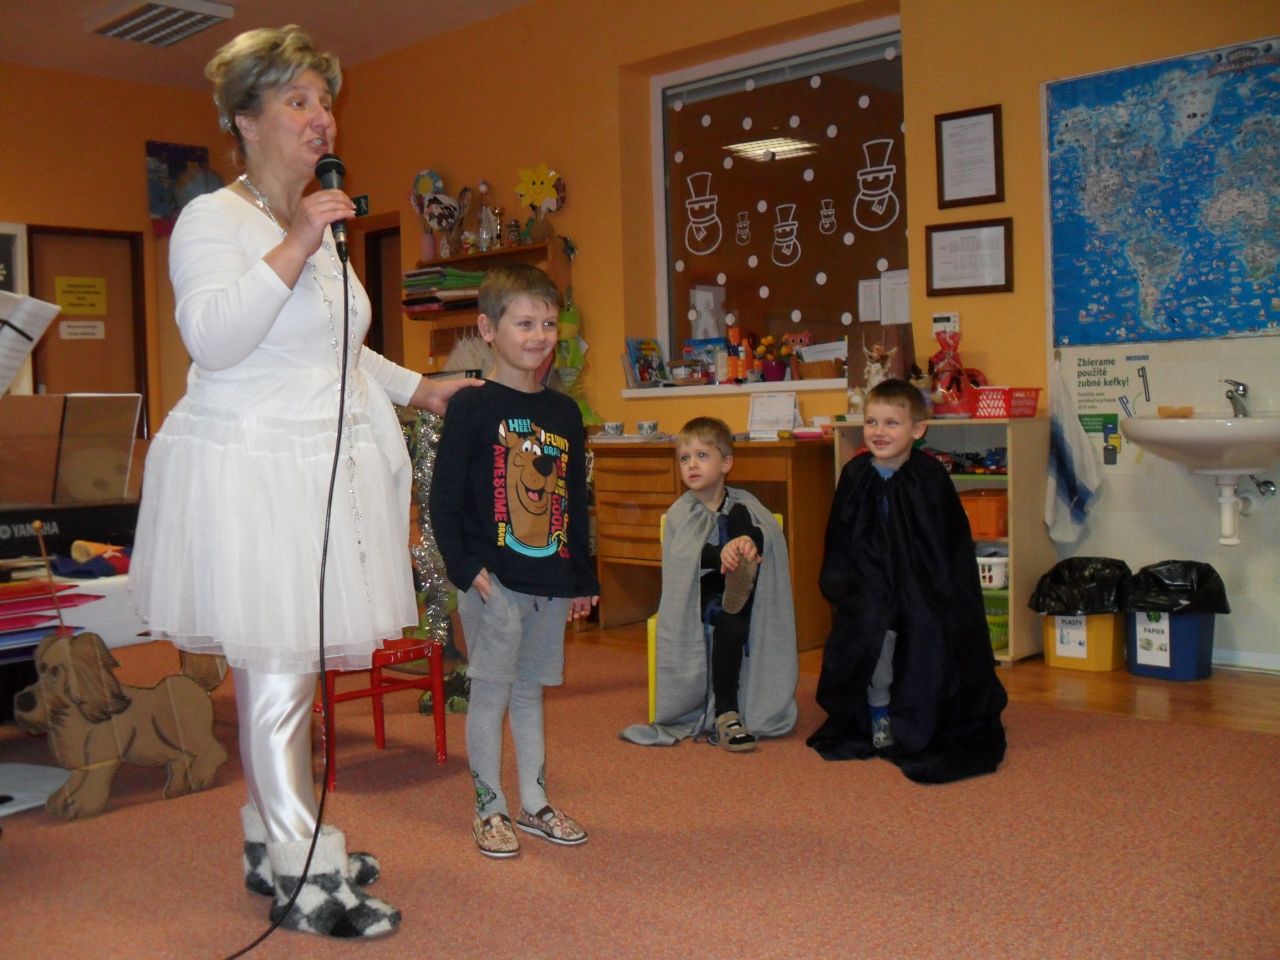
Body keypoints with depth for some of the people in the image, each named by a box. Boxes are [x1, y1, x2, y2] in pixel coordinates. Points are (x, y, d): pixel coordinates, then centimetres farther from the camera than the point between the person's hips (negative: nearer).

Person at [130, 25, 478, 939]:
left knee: (284, 669, 13)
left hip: (325, 471, 8)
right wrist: (295, 245, -23)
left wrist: (419, 389, 27)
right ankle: (306, 879, 5)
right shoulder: (213, 219, -7)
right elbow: (213, 338, -22)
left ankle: (274, 844, 25)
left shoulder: (317, 225, 19)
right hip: (251, 472, -8)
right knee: (276, 675, -5)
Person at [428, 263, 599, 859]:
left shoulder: (565, 413, 10)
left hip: (550, 581, 5)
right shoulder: (472, 408, -7)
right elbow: (444, 497, -9)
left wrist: (583, 577, 16)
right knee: (491, 691, 3)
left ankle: (534, 803, 26)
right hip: (493, 581, -5)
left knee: (529, 690, 16)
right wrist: (464, 567, -16)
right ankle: (489, 809, 16)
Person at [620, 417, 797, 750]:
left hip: (726, 586, 2)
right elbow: (686, 557, -19)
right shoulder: (680, 512, -1)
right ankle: (725, 712, -34)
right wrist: (722, 554, -40)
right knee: (729, 620, -37)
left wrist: (749, 542, -41)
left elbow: (767, 534, -16)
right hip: (694, 596, -1)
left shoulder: (741, 504, 4)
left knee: (739, 516, -19)